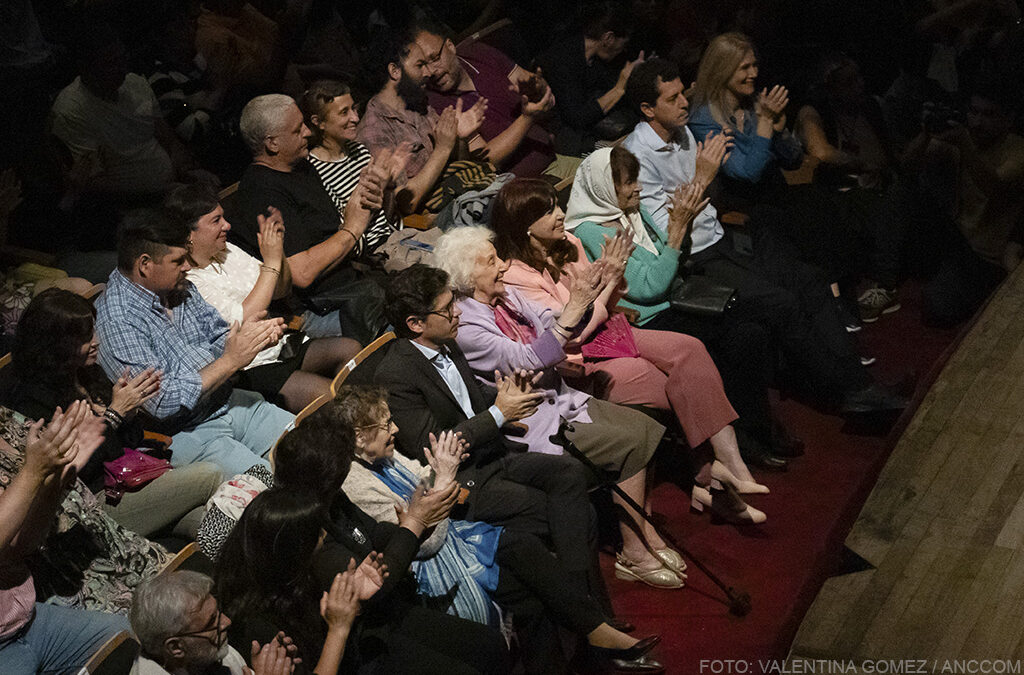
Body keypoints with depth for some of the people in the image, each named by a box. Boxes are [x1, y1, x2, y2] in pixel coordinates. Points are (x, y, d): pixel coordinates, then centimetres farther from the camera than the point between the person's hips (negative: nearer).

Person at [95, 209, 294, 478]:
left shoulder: (180, 288, 7)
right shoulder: (116, 322, -20)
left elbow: (218, 338, 14)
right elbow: (163, 403, -24)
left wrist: (247, 336, -11)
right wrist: (230, 361, -21)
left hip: (229, 404, 9)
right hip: (184, 433, -8)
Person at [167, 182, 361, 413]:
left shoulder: (227, 251, 9)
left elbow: (280, 291, 15)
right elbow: (245, 321, -24)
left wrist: (277, 249, -5)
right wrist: (271, 262, -20)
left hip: (278, 347, 9)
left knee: (350, 349, -5)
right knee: (327, 393, -25)